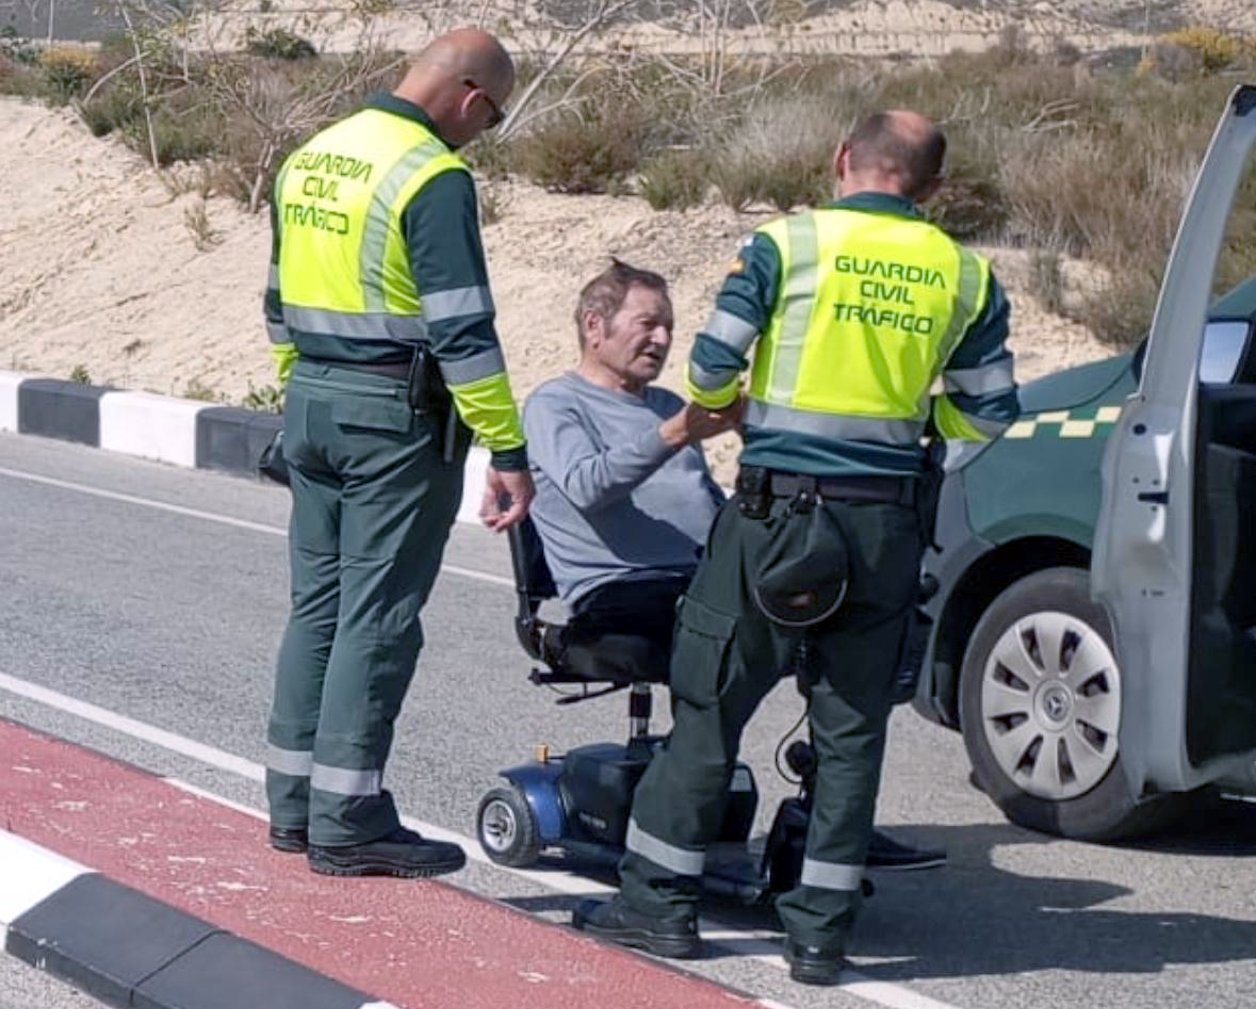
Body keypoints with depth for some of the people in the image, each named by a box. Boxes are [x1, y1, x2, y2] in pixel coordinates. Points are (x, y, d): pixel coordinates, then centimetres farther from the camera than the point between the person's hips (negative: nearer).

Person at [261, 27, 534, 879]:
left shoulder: (307, 160, 9)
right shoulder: (434, 178, -16)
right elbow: (462, 331, -20)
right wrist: (508, 452, -17)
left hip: (312, 403, 8)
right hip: (398, 418, -8)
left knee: (319, 604, 14)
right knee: (378, 617, -2)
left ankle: (296, 803, 20)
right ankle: (348, 823, 2)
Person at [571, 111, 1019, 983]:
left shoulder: (788, 245, -5)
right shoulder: (965, 276, 4)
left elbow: (711, 368, -5)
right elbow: (988, 417, 8)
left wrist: (722, 406, 17)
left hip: (779, 509, -2)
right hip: (890, 524, 3)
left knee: (711, 701, 7)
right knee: (853, 726, 9)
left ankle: (661, 899, 13)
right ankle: (821, 929, 11)